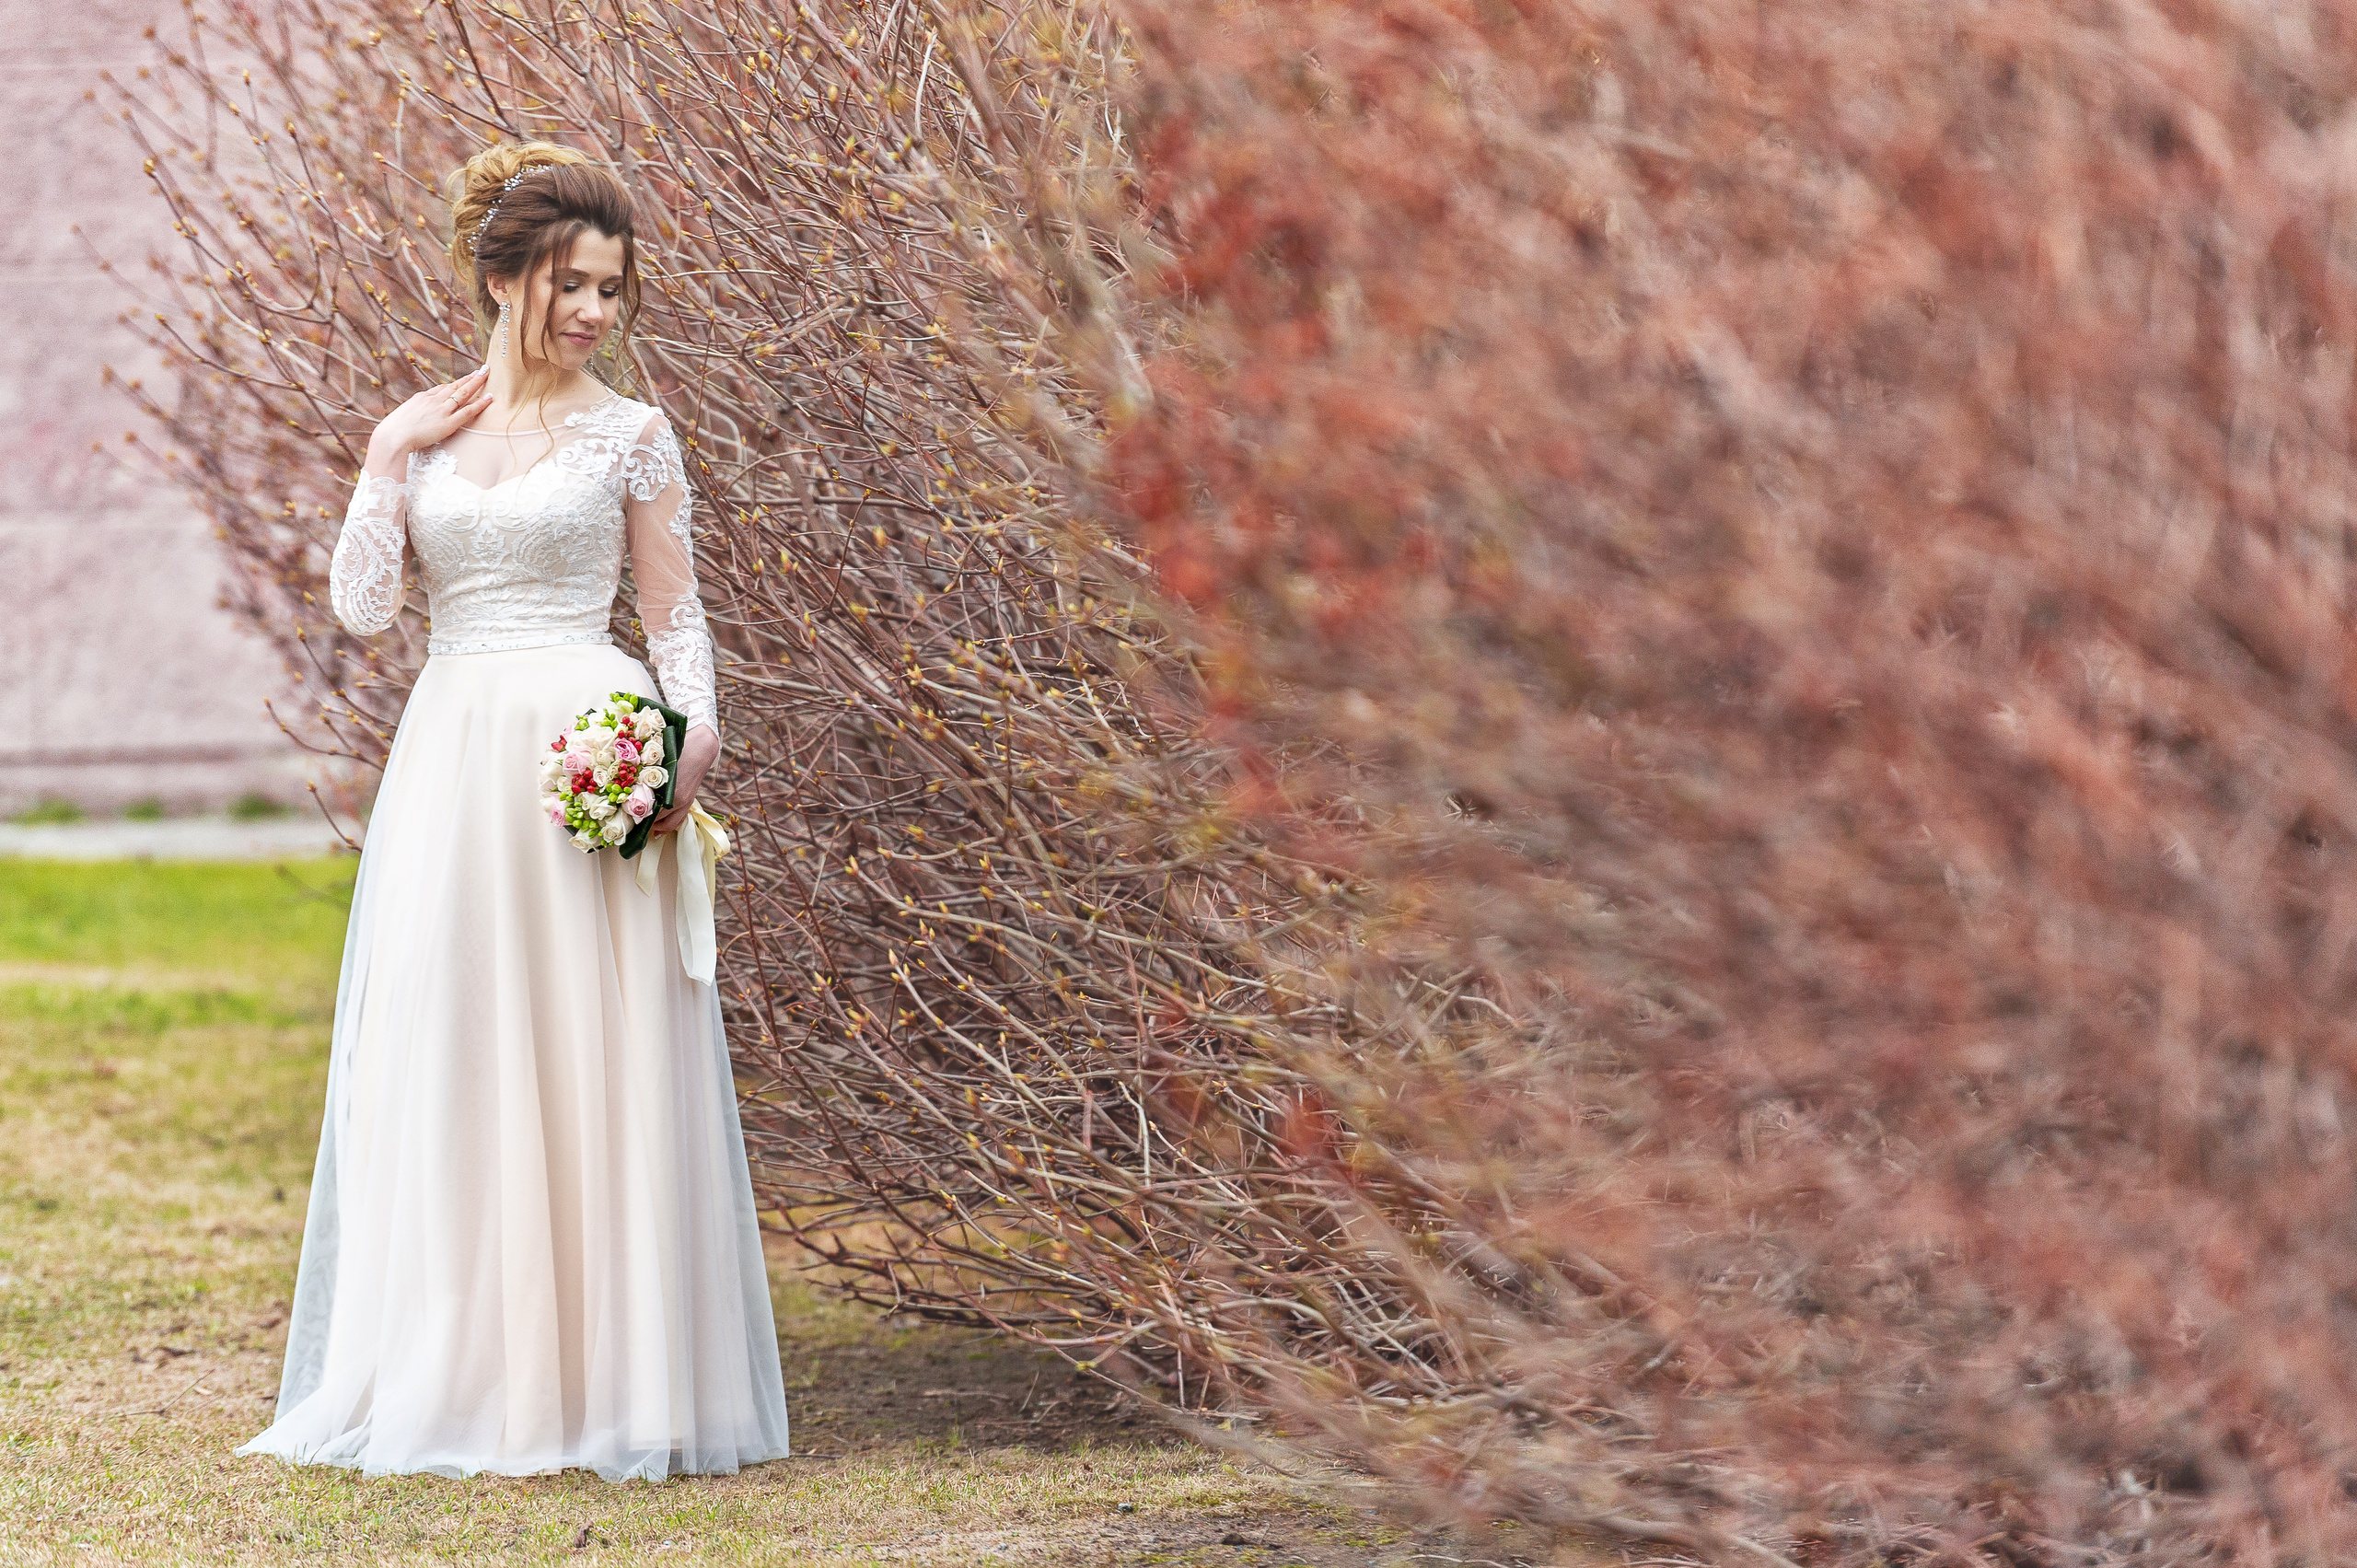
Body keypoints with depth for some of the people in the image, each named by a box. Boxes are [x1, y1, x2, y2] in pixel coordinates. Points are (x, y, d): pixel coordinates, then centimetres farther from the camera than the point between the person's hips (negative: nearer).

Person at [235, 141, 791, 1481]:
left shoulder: (631, 436, 3)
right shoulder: (420, 431, 11)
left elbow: (678, 617, 3)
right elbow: (362, 607, 4)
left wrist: (692, 742, -12)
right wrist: (390, 458, -2)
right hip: (452, 765, 3)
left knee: (591, 1056, -4)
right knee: (446, 1056, 4)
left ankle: (605, 1372, 4)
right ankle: (458, 1376, 12)